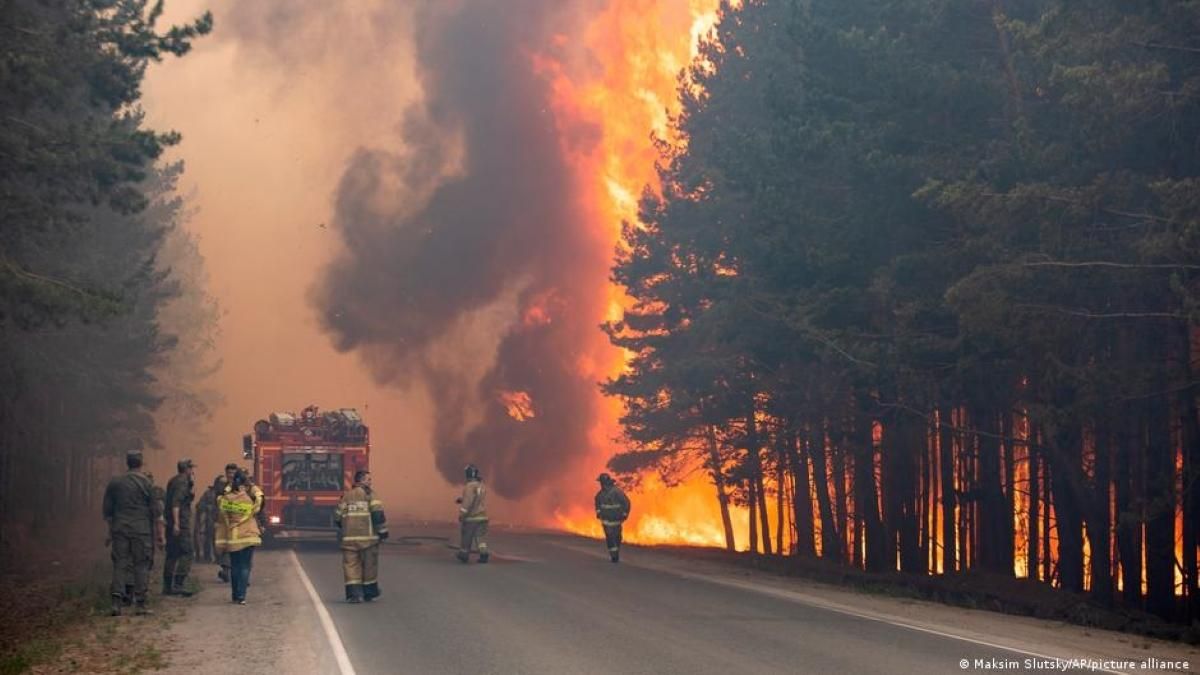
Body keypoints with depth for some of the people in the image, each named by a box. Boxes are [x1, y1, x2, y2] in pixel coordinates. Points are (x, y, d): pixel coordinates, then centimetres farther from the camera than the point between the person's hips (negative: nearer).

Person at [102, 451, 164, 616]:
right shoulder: (147, 484, -2)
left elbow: (107, 511, 13)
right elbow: (156, 512, -3)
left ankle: (116, 602, -7)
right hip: (141, 529, -3)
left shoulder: (114, 483, 8)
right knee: (141, 565, 2)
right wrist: (159, 534, 2)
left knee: (120, 564, 4)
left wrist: (110, 532, 21)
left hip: (119, 529, 3)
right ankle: (140, 604, 2)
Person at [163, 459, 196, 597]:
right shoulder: (181, 482, -11)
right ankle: (178, 584, -18)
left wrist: (192, 484, 11)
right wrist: (176, 523, -26)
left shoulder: (174, 481, 19)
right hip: (180, 523, -10)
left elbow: (191, 497, 25)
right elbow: (175, 503, -21)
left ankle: (167, 586, 14)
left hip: (172, 523, 10)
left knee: (172, 554, 12)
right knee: (187, 553, -11)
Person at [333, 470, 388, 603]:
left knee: (351, 565, 2)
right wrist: (383, 531, -6)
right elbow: (378, 512, -12)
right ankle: (369, 592, 18)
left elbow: (337, 516, 14)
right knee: (369, 564, 10)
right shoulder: (368, 494, -2)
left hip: (349, 537, 3)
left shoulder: (346, 496, 12)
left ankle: (353, 593, -10)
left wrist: (341, 531, 29)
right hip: (367, 536, -3)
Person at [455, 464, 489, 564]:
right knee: (481, 537, 1)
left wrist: (461, 514, -14)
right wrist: (462, 500, 18)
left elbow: (468, 502, -20)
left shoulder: (470, 486, -15)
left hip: (471, 517, -7)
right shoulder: (481, 486, 13)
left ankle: (464, 555, 19)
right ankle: (483, 554, -13)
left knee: (467, 537, 7)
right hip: (482, 517, 7)